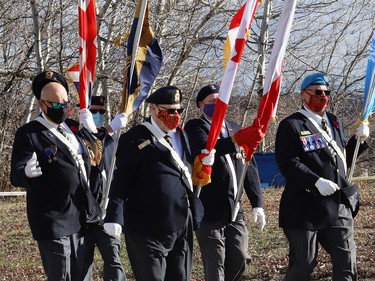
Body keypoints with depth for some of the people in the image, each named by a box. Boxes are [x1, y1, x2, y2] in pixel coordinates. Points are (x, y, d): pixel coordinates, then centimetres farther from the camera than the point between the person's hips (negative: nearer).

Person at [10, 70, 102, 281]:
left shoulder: (73, 127, 11)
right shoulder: (29, 134, -9)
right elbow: (16, 176, -13)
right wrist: (28, 172, -37)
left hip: (80, 217, 7)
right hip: (53, 221, -7)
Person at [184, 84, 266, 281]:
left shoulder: (234, 129, 15)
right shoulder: (195, 127, -3)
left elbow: (250, 168, 15)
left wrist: (257, 203, 8)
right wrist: (234, 142, -41)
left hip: (234, 209, 5)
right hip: (209, 210, -5)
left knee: (239, 259, 3)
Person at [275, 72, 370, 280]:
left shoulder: (335, 123, 16)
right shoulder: (291, 126, -5)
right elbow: (288, 163, -17)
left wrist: (358, 140, 7)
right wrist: (317, 181, -28)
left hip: (339, 206, 6)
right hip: (306, 208, -6)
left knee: (346, 263, 3)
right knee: (303, 263, 2)